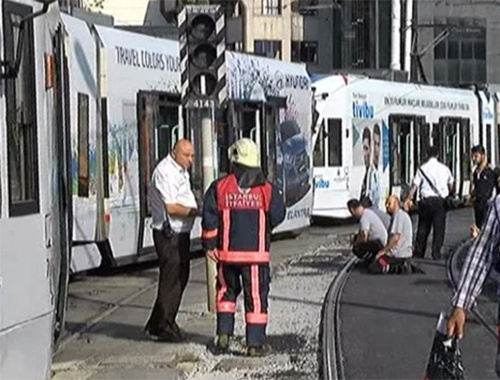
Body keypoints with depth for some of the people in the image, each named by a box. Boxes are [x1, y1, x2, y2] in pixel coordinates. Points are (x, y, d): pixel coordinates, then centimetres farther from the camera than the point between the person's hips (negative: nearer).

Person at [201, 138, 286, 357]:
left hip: (227, 251, 2)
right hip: (256, 253, -1)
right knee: (256, 296, 3)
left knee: (226, 291, 20)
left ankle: (224, 335, 15)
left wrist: (210, 245, 3)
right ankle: (255, 343, 3)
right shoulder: (267, 190, -4)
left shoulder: (220, 187, -2)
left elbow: (209, 218, -5)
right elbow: (278, 215, -2)